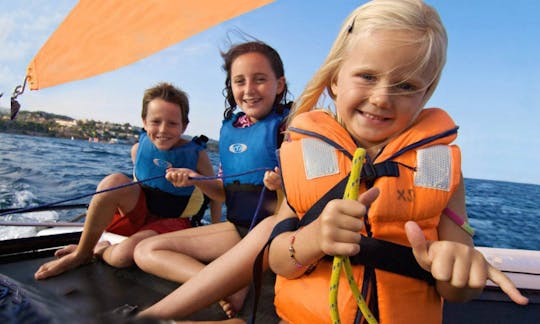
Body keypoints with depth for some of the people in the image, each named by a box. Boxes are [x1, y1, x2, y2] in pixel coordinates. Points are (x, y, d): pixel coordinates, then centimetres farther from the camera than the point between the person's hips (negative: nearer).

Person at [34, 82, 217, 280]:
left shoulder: (197, 155, -15)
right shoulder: (138, 148, -5)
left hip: (172, 222, -3)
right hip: (139, 213, 4)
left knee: (123, 256, -35)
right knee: (115, 181, -30)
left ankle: (99, 251, 5)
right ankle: (80, 254, -13)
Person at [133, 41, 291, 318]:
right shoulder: (229, 128, 8)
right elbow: (229, 190, 14)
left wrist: (283, 186, -32)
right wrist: (195, 180, -3)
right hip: (238, 227, 7)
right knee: (146, 251, 0)